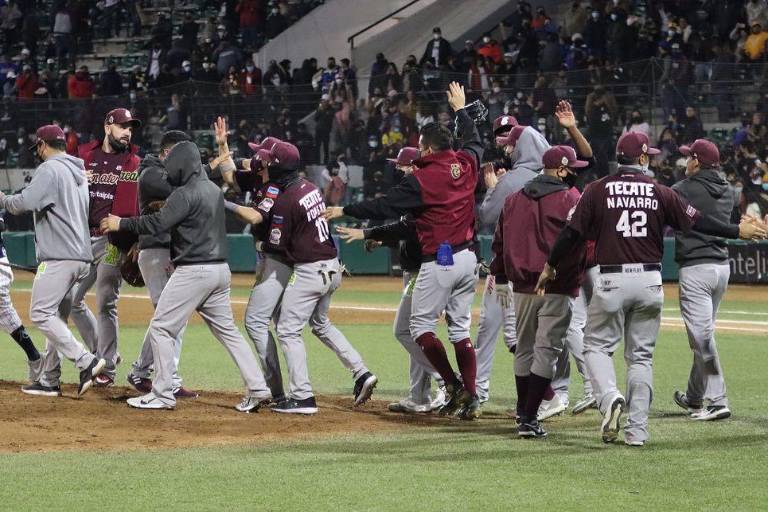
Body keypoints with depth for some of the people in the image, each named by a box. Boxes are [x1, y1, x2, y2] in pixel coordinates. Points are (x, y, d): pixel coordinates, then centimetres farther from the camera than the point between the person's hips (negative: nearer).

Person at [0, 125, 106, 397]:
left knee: (41, 314, -10)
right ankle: (49, 380, 14)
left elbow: (24, 203, -19)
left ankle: (85, 361, -20)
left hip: (58, 257, -10)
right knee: (54, 315, 14)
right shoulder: (78, 172, 20)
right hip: (81, 255, 10)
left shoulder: (50, 169, -9)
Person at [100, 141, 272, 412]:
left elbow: (156, 224, -19)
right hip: (220, 269, 9)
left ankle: (162, 394, -2)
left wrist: (121, 224, -10)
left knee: (161, 328, -1)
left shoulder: (186, 194, -14)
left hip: (193, 272, -9)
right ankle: (257, 389, 8)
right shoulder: (214, 190, 14)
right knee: (227, 330, 14)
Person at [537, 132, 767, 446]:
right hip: (650, 282, 2)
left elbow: (572, 232, -1)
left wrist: (550, 266, 12)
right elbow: (697, 222, 2)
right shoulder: (659, 193, 2)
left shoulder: (598, 191, -1)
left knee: (597, 346, 10)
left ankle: (610, 397, -19)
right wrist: (738, 232, 14)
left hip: (612, 281, -2)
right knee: (641, 355, 10)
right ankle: (637, 430, 8)